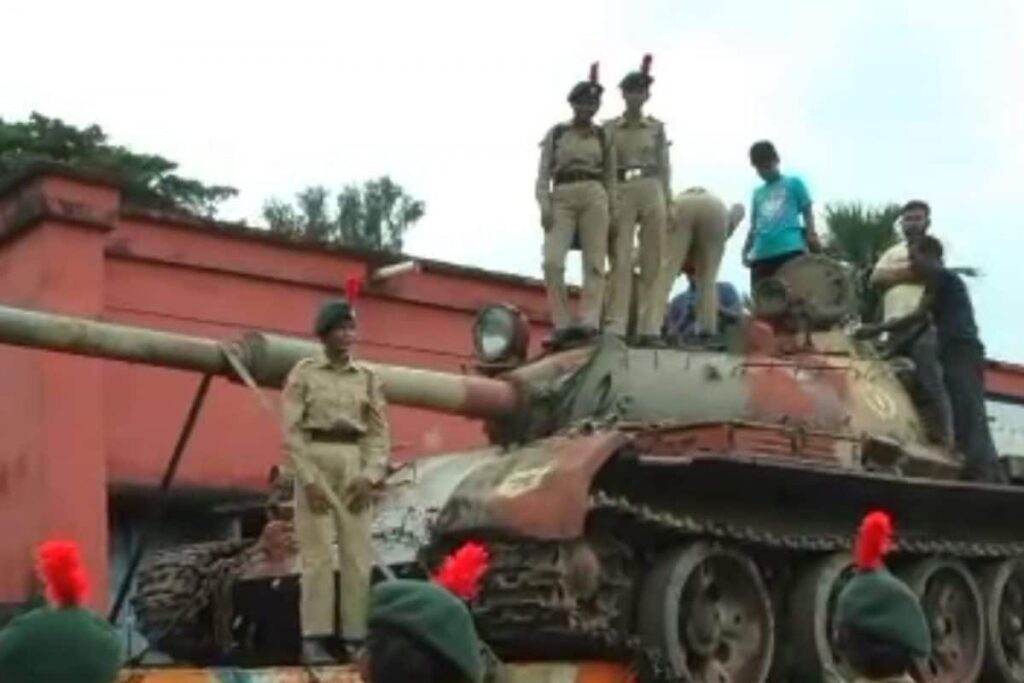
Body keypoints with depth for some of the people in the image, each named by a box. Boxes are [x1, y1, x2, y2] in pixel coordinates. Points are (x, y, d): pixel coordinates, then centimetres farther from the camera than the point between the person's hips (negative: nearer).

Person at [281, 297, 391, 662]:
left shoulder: (367, 377, 11)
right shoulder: (303, 372, 2)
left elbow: (379, 431, 8)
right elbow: (291, 430, -3)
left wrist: (370, 474, -5)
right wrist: (308, 477, -11)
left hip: (355, 465, 3)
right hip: (316, 462, -3)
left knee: (358, 553, -1)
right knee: (318, 552, -7)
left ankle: (356, 636, 2)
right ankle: (314, 638, -6)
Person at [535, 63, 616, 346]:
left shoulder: (604, 136, 14)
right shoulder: (555, 133, 12)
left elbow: (610, 178, 14)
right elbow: (543, 174, 8)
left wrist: (612, 213, 3)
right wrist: (544, 206, -6)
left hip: (594, 197, 1)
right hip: (562, 199, -1)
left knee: (594, 262, -8)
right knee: (553, 261, -16)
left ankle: (589, 322, -12)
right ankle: (562, 324, -15)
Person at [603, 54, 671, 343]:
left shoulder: (657, 128, 11)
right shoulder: (609, 128, 7)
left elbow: (664, 167, 10)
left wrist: (668, 203, 2)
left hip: (652, 191, 2)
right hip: (621, 193, -2)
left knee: (652, 261, -1)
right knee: (621, 260, -9)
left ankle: (649, 326, 1)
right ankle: (615, 325, -12)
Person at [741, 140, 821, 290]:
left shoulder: (793, 183, 12)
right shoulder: (758, 193, 22)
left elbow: (807, 213, 9)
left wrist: (811, 240, -4)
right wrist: (746, 251, 10)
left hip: (790, 251, -4)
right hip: (761, 256, 4)